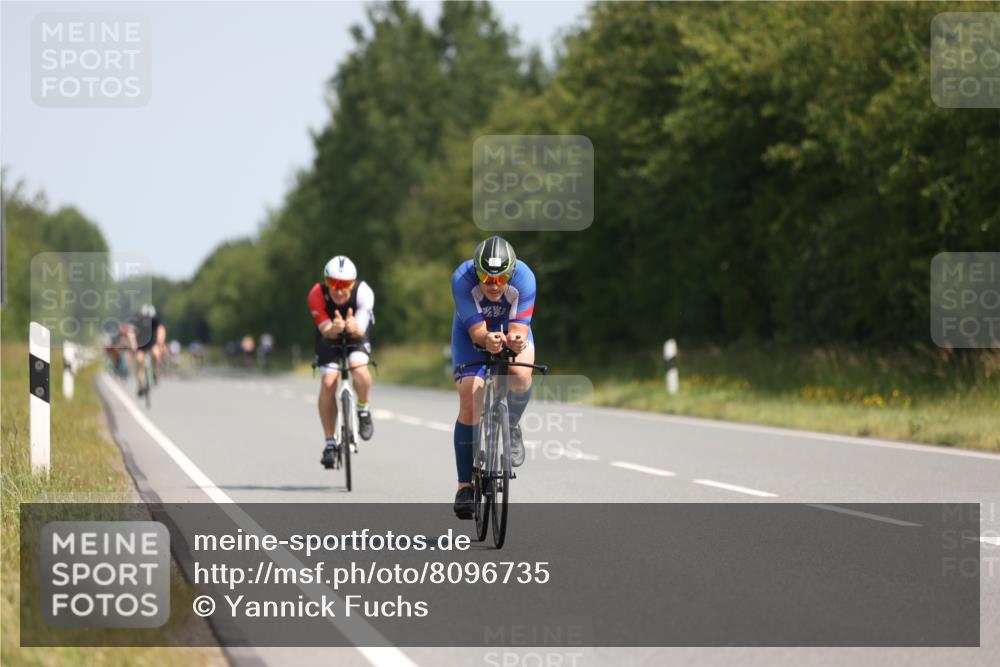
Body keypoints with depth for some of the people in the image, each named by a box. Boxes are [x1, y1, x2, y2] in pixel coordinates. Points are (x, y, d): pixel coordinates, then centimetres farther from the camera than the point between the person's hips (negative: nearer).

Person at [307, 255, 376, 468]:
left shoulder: (363, 292, -33)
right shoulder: (317, 294, -32)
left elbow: (361, 329, -41)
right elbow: (326, 330, -37)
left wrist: (354, 328, -65)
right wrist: (333, 329, -61)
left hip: (356, 335, -1)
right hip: (329, 337, 1)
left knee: (359, 368, -31)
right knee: (328, 382, -17)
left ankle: (363, 410, -1)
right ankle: (330, 442, -5)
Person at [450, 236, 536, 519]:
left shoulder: (523, 278, -32)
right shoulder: (462, 278, -34)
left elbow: (519, 328, -35)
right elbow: (476, 330, -36)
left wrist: (515, 341, -59)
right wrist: (488, 340, -59)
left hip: (511, 329, 0)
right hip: (473, 335, 0)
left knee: (520, 374, -32)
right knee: (469, 405, -14)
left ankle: (512, 428, 0)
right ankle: (465, 485, -5)